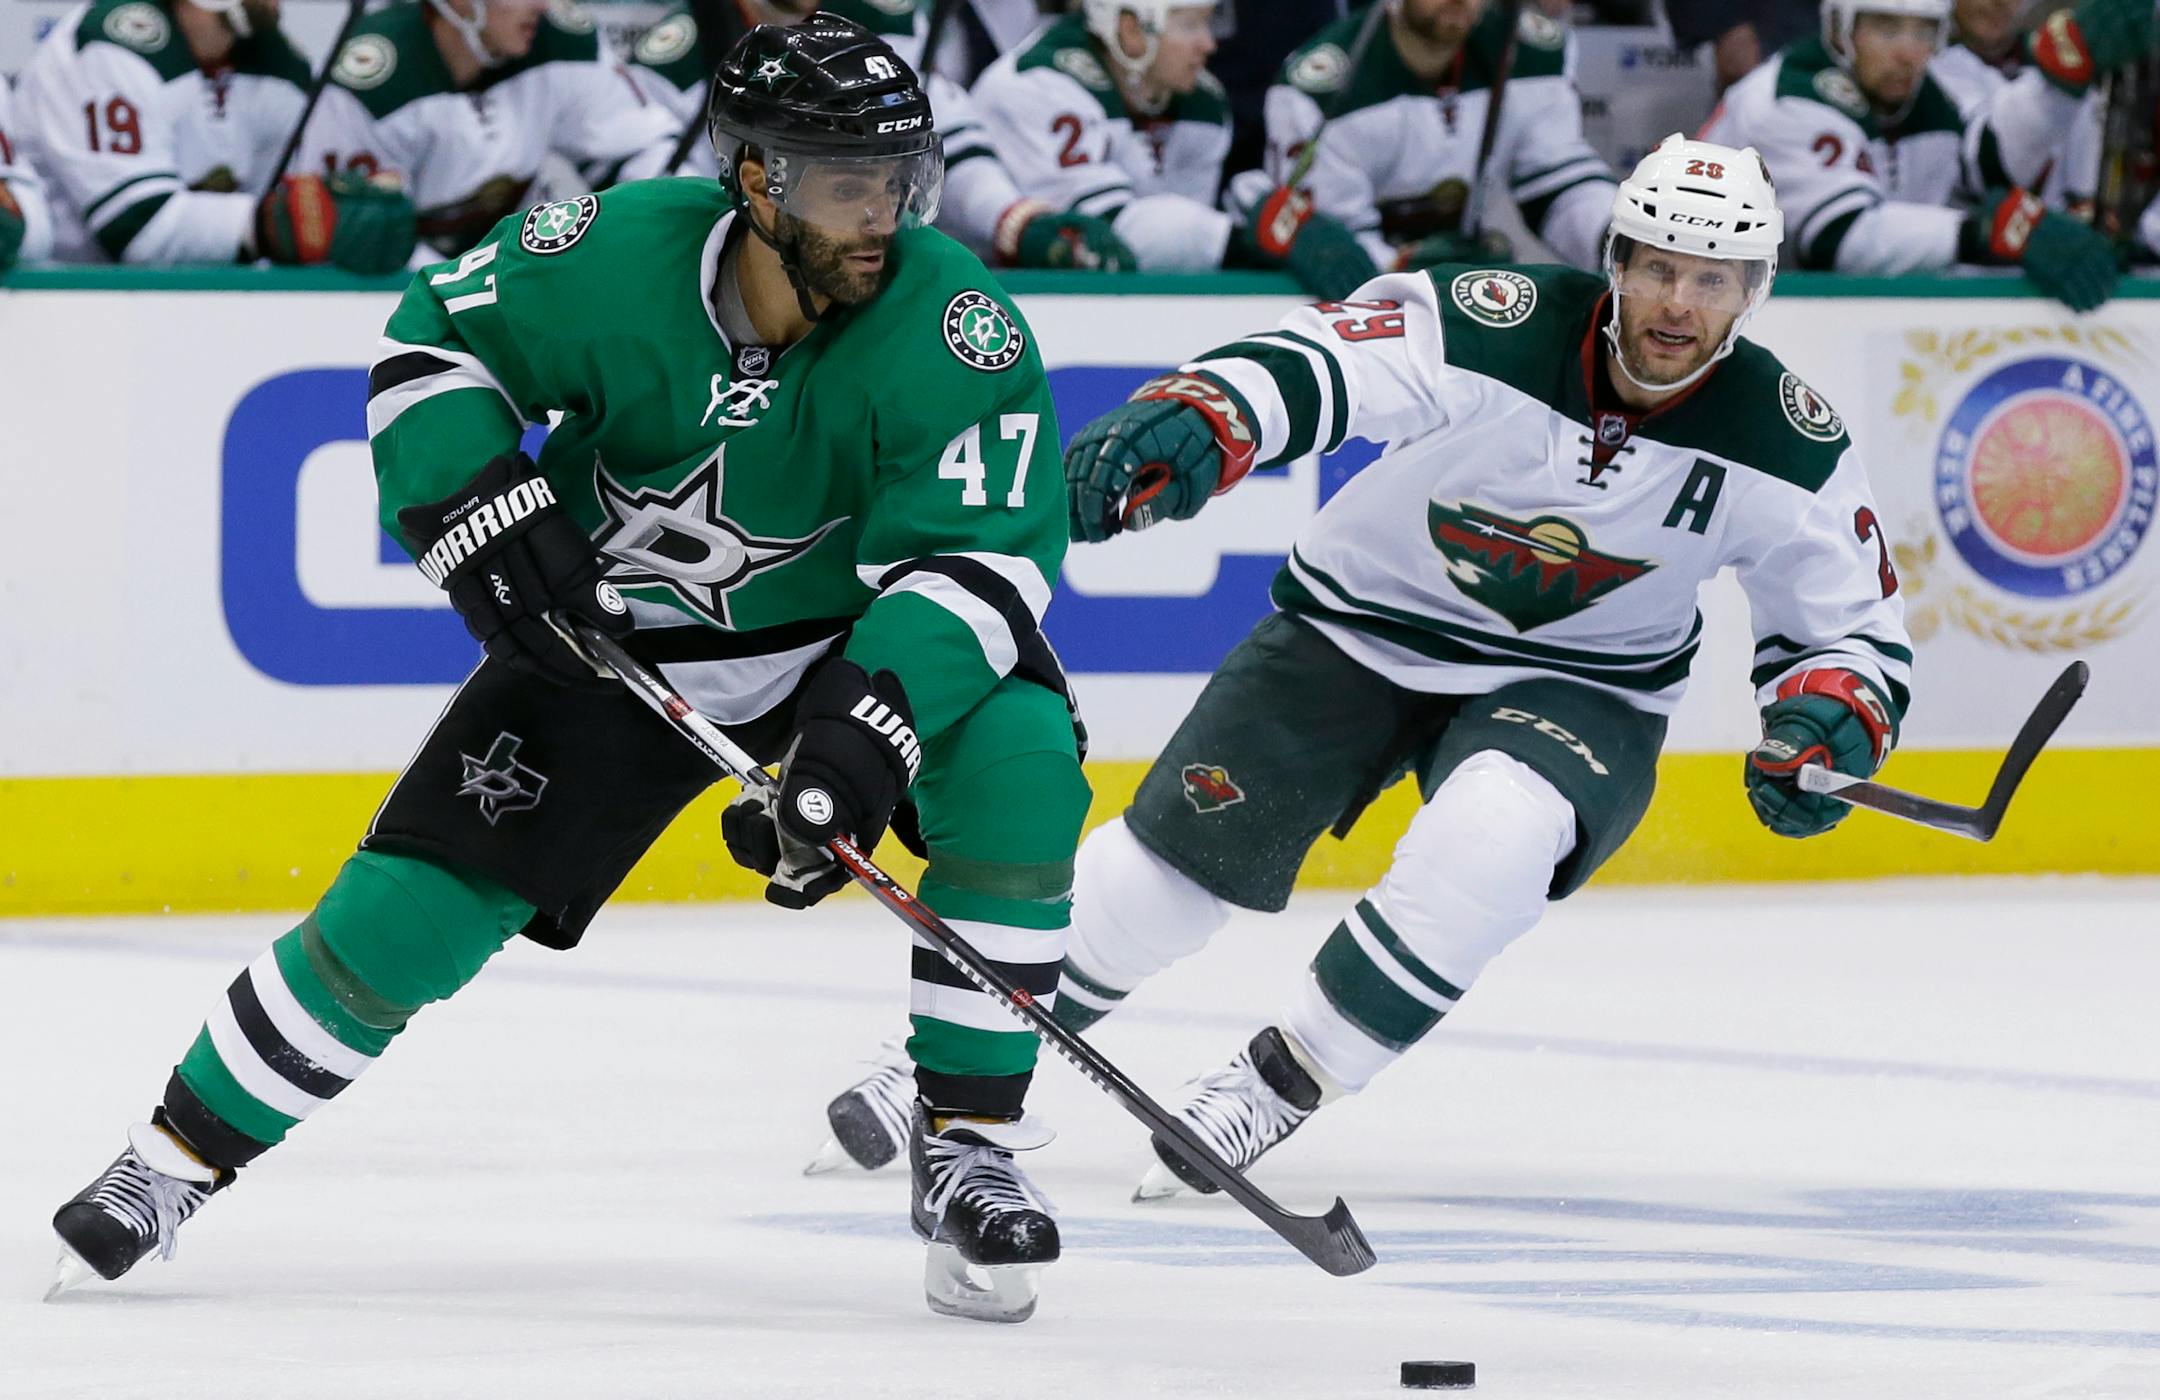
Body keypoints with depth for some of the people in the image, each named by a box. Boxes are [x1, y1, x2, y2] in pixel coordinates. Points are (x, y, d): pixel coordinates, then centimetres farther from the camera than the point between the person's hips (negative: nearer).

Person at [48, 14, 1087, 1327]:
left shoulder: (953, 324, -27)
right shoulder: (614, 257, -25)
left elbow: (981, 553, -30)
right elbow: (433, 343, -8)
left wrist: (869, 728, -43)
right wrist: (481, 512, -23)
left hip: (859, 624, 0)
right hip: (612, 626, 0)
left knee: (1018, 767, -28)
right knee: (410, 911, -8)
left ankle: (968, 1146, -15)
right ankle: (178, 1157, 12)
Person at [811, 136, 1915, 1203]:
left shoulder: (1785, 444, -16)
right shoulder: (1497, 331, -25)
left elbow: (1856, 626, -2)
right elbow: (1305, 365, -38)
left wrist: (1826, 726, -24)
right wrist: (1187, 422, -59)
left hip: (1573, 684, 0)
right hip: (1362, 625, 0)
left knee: (1490, 840, -31)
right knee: (1173, 860, -3)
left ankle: (1279, 1088, -12)